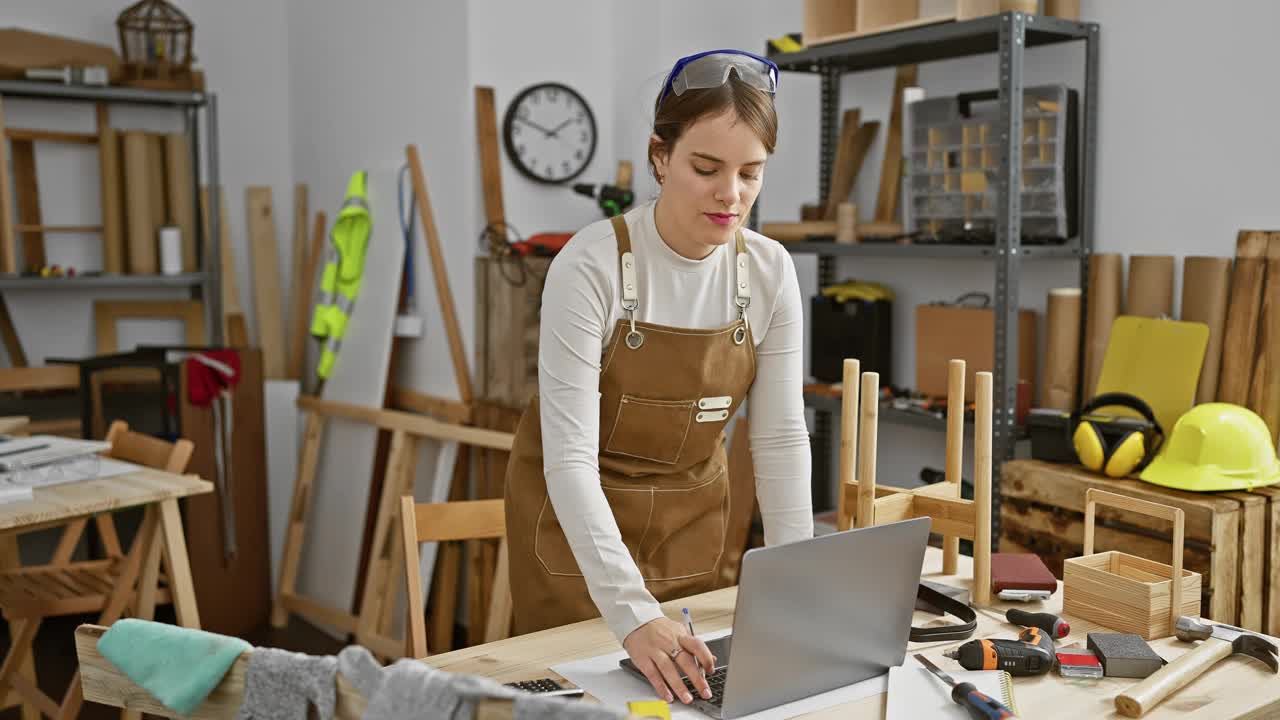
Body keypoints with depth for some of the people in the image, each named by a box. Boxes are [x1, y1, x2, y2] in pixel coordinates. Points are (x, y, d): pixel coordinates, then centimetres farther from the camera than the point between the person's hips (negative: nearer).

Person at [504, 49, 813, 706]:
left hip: (690, 512, 4)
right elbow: (570, 455, -29)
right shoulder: (592, 265, -26)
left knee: (683, 681, 15)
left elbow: (780, 437, -10)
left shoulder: (771, 271, -11)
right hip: (576, 514, -4)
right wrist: (632, 611, -38)